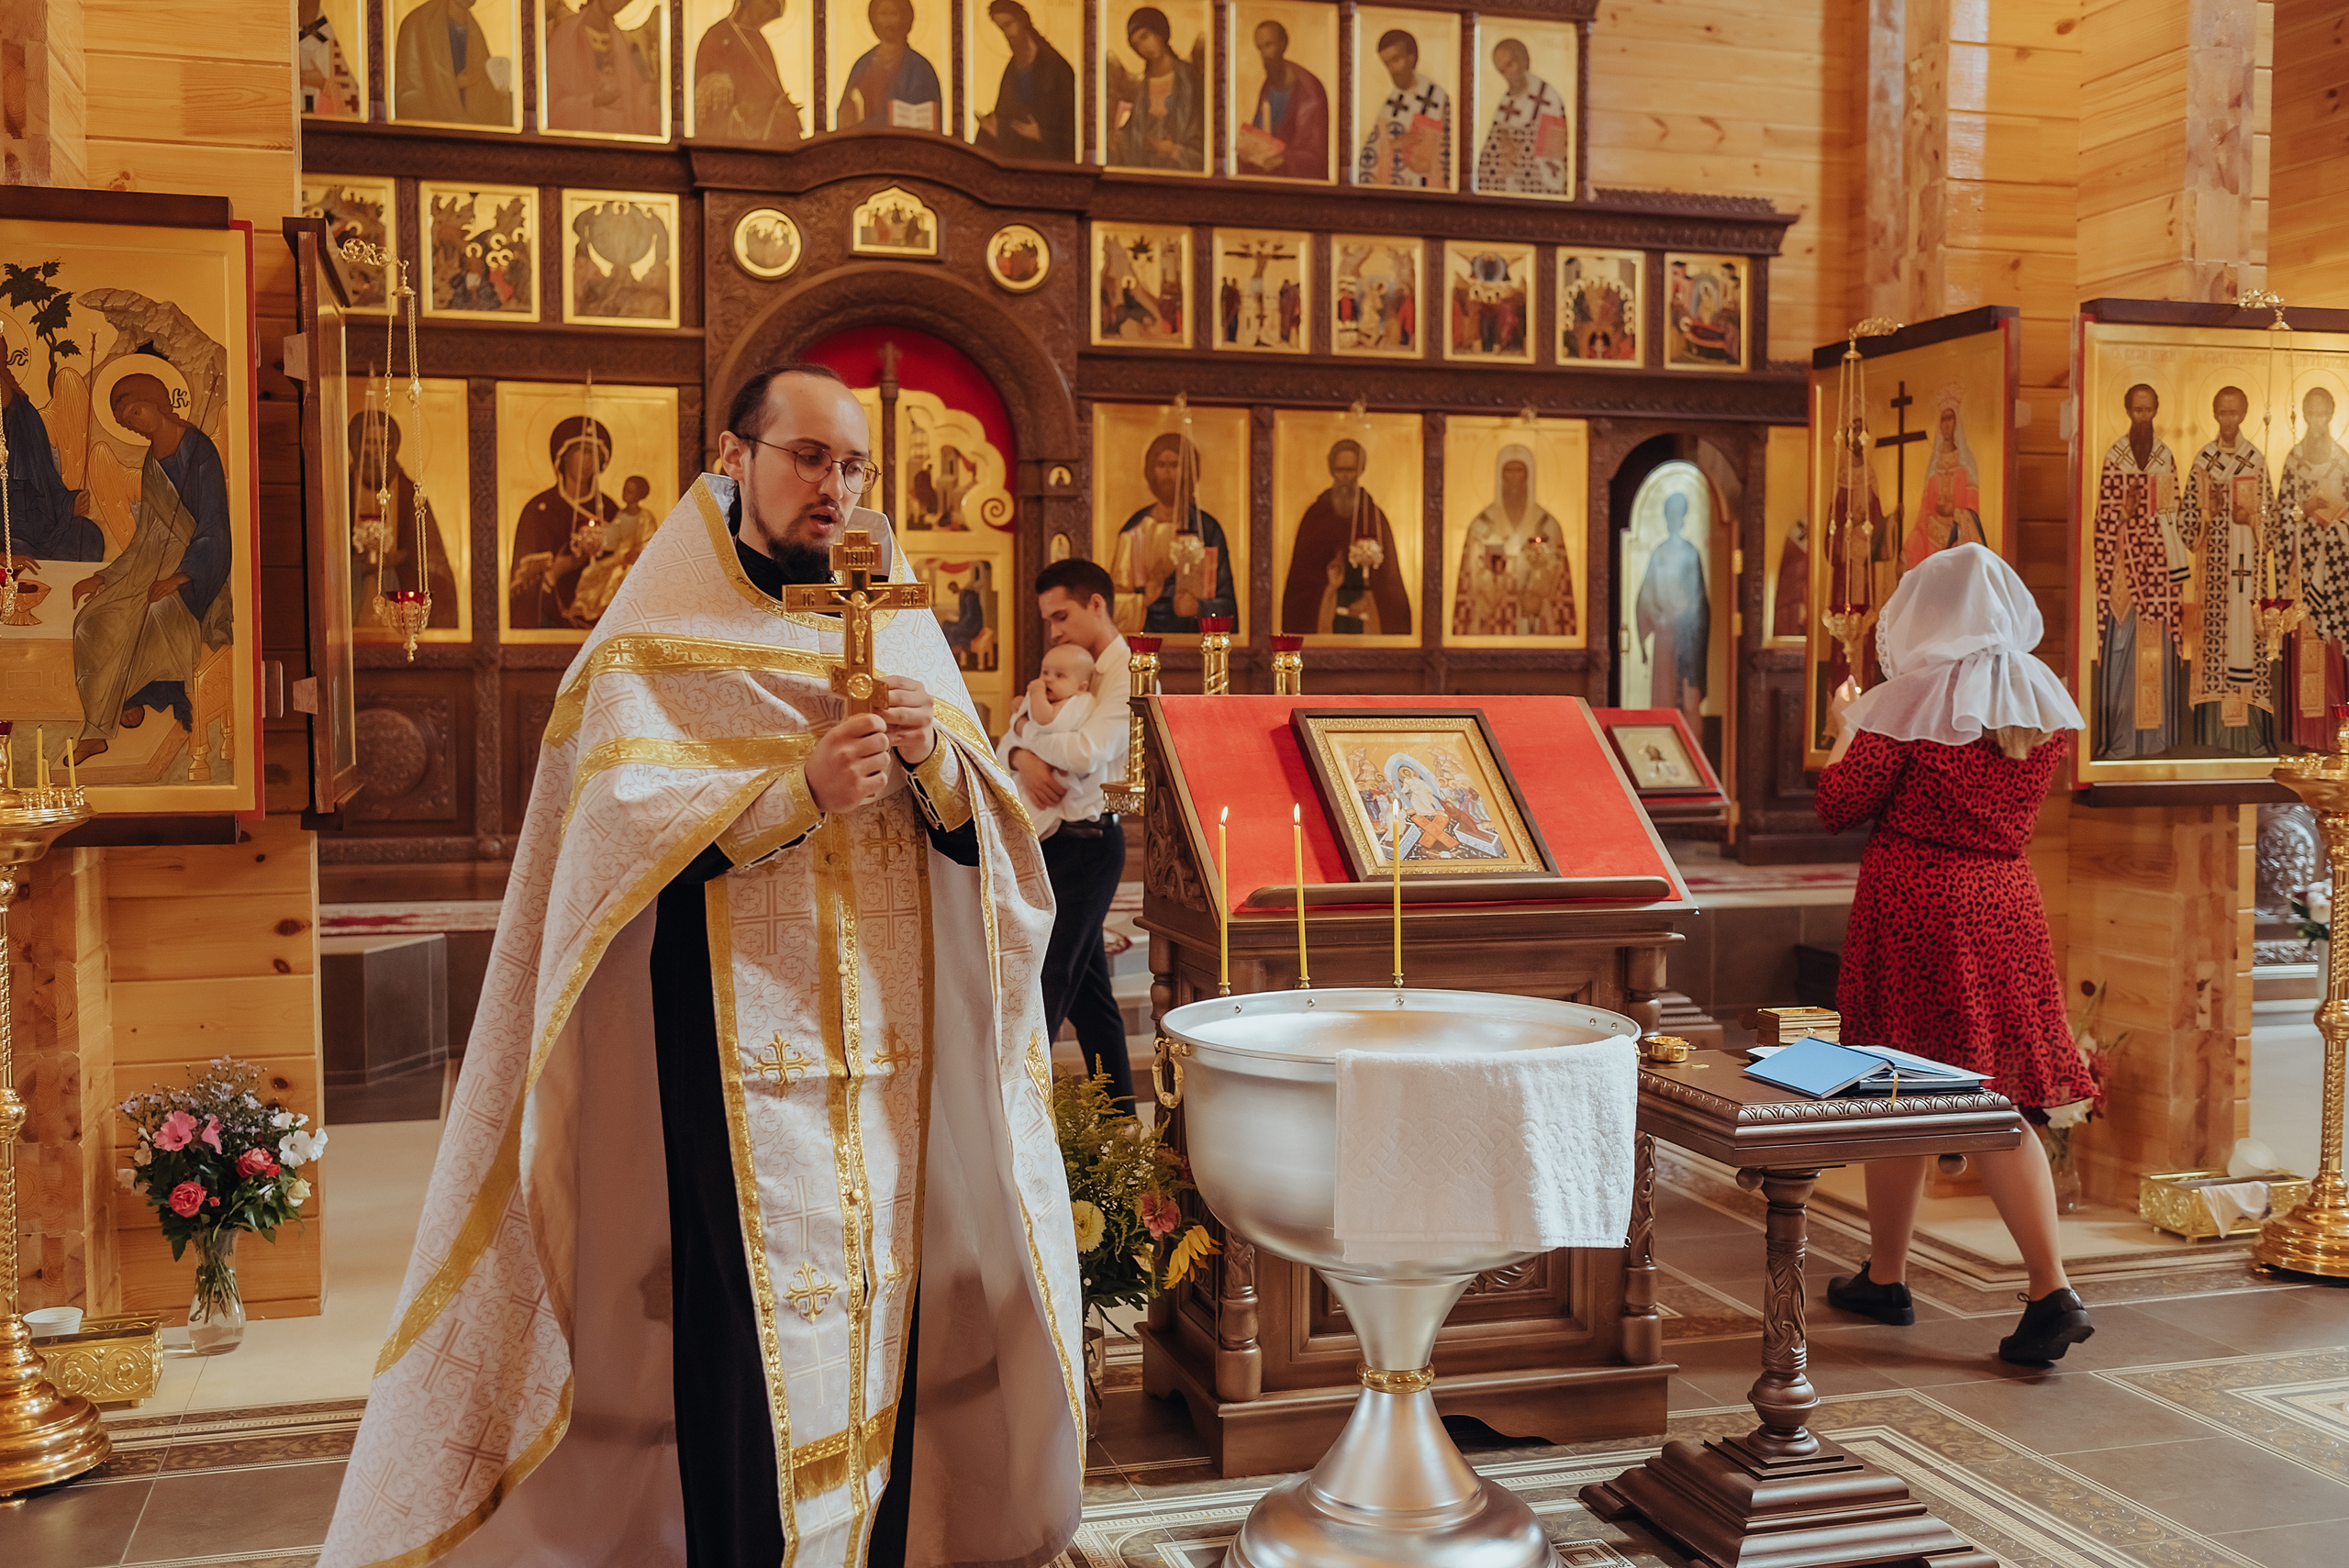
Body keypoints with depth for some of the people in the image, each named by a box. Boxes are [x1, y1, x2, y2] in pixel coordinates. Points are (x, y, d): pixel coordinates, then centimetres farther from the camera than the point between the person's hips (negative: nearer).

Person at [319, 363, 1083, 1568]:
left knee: (878, 1328, 7)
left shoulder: (899, 629, 13)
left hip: (886, 1057, 4)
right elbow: (619, 832, -13)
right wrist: (801, 792, -21)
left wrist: (934, 760, -12)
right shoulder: (658, 641, 1)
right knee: (745, 1350, -6)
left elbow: (979, 838, 8)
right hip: (728, 1054, -4)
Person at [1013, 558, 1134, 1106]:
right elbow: (1011, 742, 11)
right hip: (1063, 840, 10)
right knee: (1086, 987, 13)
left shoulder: (1127, 676, -10)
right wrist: (1024, 758, -12)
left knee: (1047, 984, -10)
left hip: (1089, 843, -10)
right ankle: (1118, 1112, 20)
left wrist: (1028, 741, -11)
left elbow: (1088, 751, -27)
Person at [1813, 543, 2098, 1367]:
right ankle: (2053, 1291, -2)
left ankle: (1886, 1278, 22)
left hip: (1913, 908, -4)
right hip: (2005, 907, 4)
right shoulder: (2044, 702, 3)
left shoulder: (1909, 702, -12)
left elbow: (1838, 808, -7)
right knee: (2002, 1105, 8)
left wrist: (1845, 729, 10)